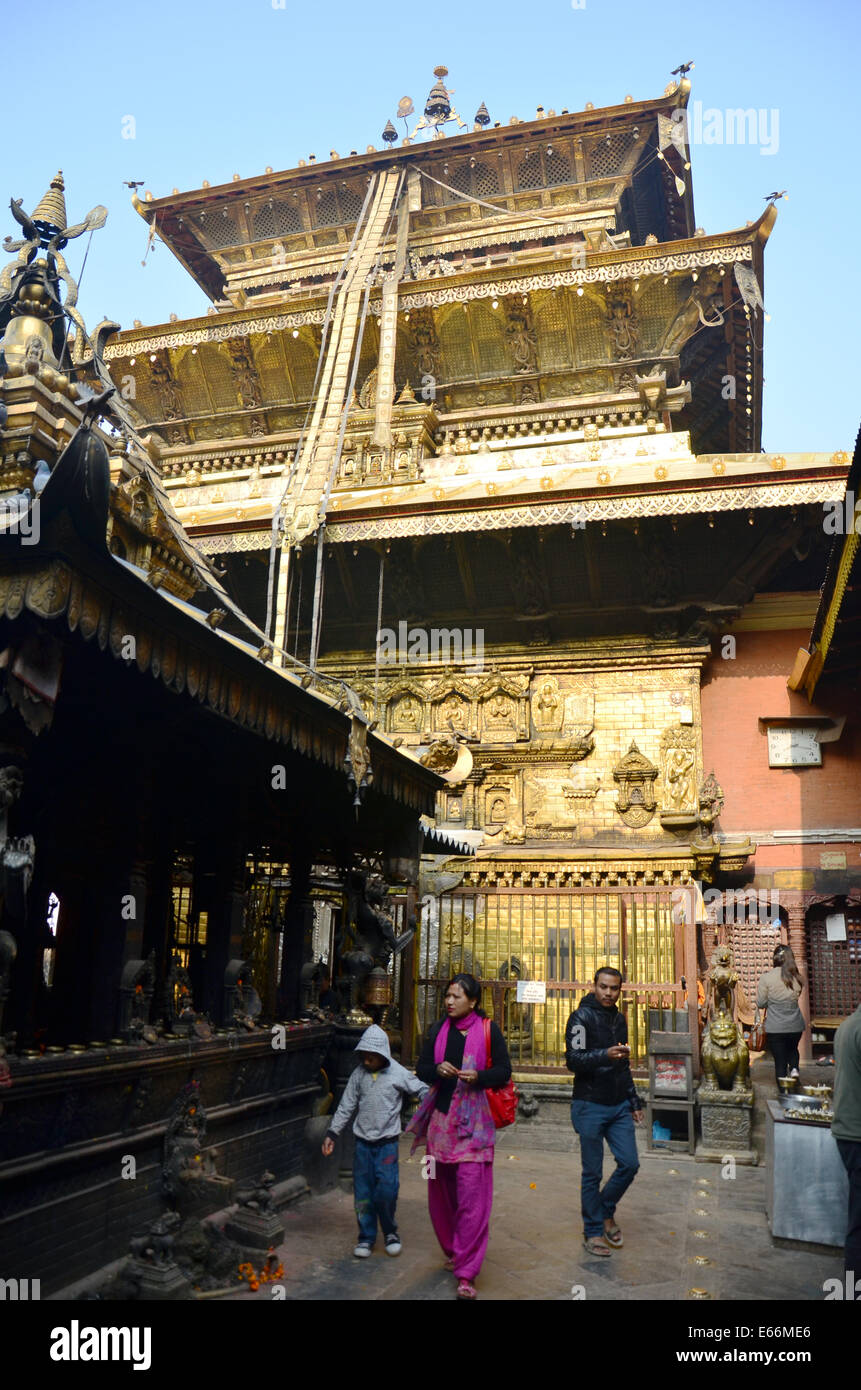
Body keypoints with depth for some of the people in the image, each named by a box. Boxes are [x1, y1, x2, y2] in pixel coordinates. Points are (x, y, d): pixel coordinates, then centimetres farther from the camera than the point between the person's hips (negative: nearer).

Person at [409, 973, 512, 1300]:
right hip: (441, 1118, 4)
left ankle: (466, 1273, -1)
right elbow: (421, 1069, 10)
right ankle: (452, 1251, 33)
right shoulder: (438, 1030, 8)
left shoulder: (488, 1030, -1)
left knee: (472, 1195, -8)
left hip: (473, 1122, -4)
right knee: (442, 1192, 12)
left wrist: (478, 1076, -18)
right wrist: (437, 1070, -12)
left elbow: (504, 1070, 0)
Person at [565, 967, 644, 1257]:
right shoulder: (582, 1017, -10)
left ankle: (606, 1211, 27)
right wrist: (605, 1055, -35)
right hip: (591, 1106, -6)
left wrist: (634, 1101, 21)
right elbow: (573, 1059, -20)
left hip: (619, 1107, 6)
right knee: (592, 1173, 2)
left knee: (629, 1164, 4)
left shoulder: (619, 1019, 13)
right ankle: (593, 1231, 17)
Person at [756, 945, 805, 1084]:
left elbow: (760, 1003, -6)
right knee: (792, 1049, 30)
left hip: (775, 1028, -3)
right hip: (796, 1026, 3)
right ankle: (794, 1068, 5)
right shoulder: (796, 978, -3)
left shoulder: (766, 978, -13)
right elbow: (797, 997, 9)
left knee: (780, 1062, 8)